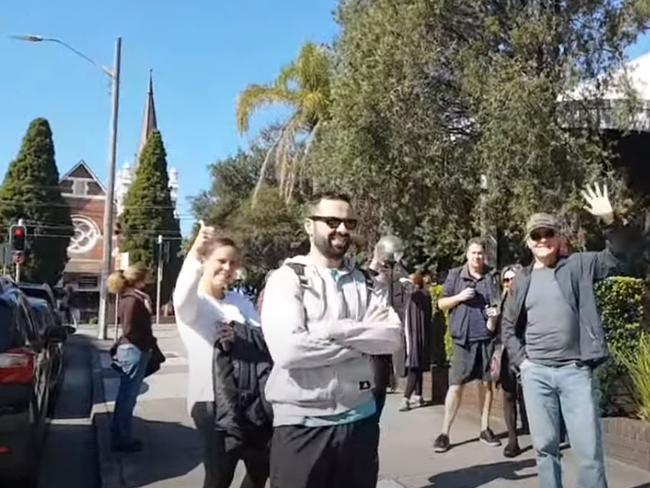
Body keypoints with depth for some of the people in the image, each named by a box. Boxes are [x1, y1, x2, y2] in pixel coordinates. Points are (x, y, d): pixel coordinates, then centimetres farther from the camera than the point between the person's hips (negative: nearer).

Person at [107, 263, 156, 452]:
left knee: (126, 396, 16)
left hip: (132, 350, 10)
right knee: (128, 396, -1)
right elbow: (129, 330, -20)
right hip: (134, 351, -10)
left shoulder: (133, 297, 13)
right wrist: (149, 343, -10)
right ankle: (121, 439, 9)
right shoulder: (132, 299, -16)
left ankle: (120, 436, 25)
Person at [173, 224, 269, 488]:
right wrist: (194, 254, -50)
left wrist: (241, 335, -23)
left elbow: (263, 336, 1)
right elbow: (182, 297, -32)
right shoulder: (191, 302, -7)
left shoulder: (241, 300, 9)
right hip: (211, 398, -5)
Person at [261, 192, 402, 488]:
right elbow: (288, 350, -22)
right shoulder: (287, 278, -8)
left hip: (360, 420, 5)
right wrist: (364, 338, -13)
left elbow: (392, 337, -7)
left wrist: (335, 329, -19)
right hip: (303, 426, -4)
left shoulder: (367, 284, 7)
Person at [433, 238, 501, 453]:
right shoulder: (455, 275, 3)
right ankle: (444, 433, 6)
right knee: (456, 385, -2)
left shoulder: (492, 277, 6)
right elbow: (441, 303, 7)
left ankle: (485, 429, 24)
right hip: (463, 338, -2)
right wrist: (459, 297, -10)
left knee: (486, 382, 11)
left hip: (487, 337, 2)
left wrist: (496, 312, -10)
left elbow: (500, 305, 12)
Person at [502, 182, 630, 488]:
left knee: (589, 449, 0)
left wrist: (610, 220, -19)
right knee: (545, 446, 10)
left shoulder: (577, 266, 4)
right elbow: (508, 326, 15)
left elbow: (616, 258, -5)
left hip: (575, 371, -2)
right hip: (535, 373, 2)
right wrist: (521, 360, 3)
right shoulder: (523, 280, 10)